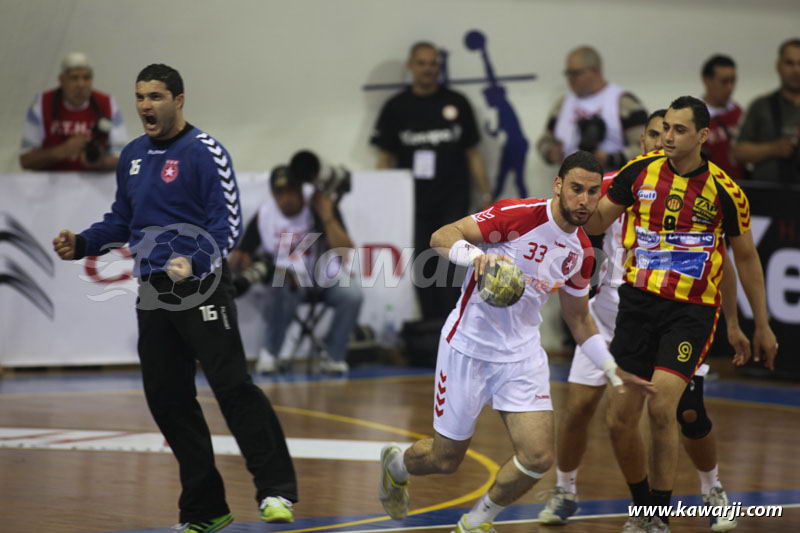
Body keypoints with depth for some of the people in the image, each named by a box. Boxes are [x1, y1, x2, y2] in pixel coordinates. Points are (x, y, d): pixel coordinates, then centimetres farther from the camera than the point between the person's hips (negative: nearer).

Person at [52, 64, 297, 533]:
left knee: (231, 384, -15)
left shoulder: (204, 151, -7)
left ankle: (277, 490, -10)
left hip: (202, 287, -7)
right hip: (154, 292, 7)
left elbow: (229, 222, -12)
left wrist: (194, 263, -27)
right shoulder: (132, 156, 14)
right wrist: (81, 244, 8)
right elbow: (122, 221, 24)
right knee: (167, 399, 6)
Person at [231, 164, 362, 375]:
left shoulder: (321, 206, -13)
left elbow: (346, 251, -22)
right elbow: (243, 255, 0)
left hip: (326, 278, 0)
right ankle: (269, 354, -13)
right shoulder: (264, 215, -8)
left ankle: (334, 357, -9)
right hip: (290, 279, 0)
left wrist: (327, 217, -30)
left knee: (353, 294, -29)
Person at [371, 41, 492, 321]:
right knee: (423, 271, 3)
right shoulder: (396, 107, 5)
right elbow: (385, 158, 6)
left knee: (451, 266, -11)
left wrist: (486, 196, 3)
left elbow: (473, 153, 9)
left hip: (453, 202, -1)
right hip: (414, 204, 1)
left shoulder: (457, 103, 6)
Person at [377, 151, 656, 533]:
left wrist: (613, 370, 12)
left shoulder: (581, 252, 2)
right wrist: (478, 255, -41)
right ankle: (396, 465, 44)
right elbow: (442, 237, -21)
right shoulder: (520, 215, -19)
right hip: (468, 346, -5)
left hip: (521, 355, 5)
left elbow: (579, 319, 17)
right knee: (445, 459, 7)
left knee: (538, 457, -12)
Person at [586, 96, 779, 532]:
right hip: (638, 302, 3)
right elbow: (595, 222, 10)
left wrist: (762, 326, 12)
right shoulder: (640, 171, -1)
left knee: (661, 408, -20)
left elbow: (746, 257, 7)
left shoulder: (724, 192, -6)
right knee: (619, 421, 1)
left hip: (692, 311, -3)